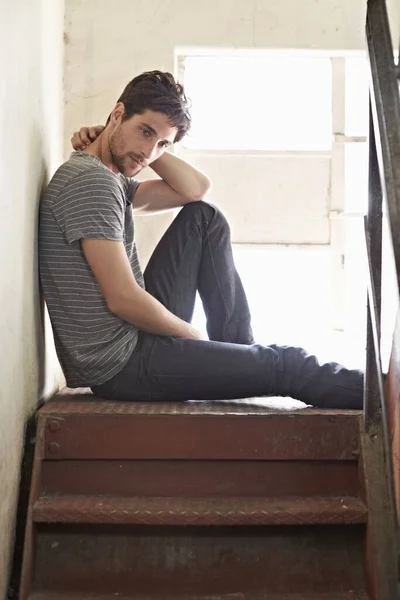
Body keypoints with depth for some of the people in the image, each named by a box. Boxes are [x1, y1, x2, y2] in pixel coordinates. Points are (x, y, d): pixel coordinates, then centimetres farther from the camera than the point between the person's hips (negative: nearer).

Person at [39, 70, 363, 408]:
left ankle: (238, 350, 10)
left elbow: (196, 190, 14)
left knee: (204, 218, 10)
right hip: (120, 366, -10)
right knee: (287, 365, -7)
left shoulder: (113, 181, 12)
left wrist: (151, 148, 3)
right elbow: (122, 298, -23)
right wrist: (192, 337, -9)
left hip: (136, 328, 10)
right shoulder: (91, 180, -19)